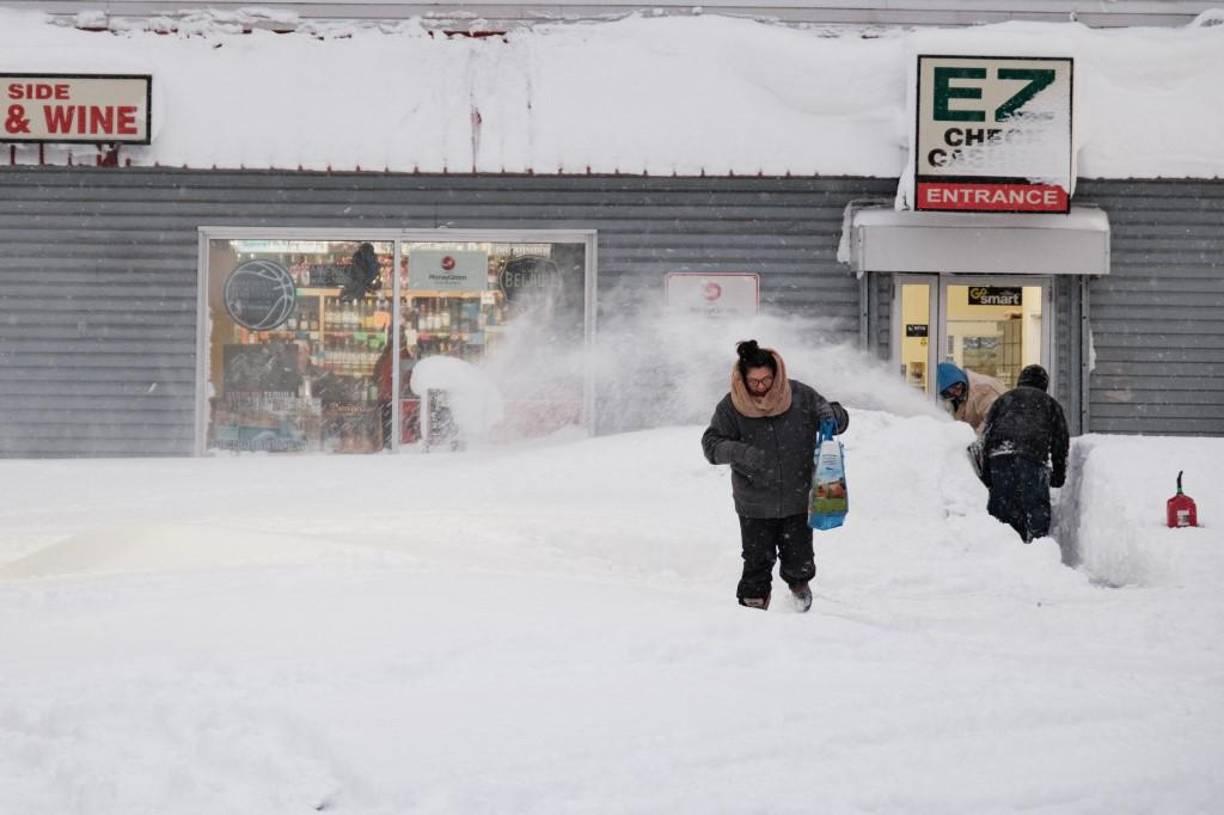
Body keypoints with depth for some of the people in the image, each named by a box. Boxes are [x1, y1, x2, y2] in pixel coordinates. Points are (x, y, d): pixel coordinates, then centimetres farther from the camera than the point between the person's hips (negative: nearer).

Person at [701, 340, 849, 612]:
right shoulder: (730, 407, -7)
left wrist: (831, 413, -19)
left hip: (798, 500, 1)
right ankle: (753, 604, 22)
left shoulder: (800, 396, -5)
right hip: (755, 505, -1)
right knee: (757, 562, 3)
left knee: (799, 560, 5)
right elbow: (711, 444, -9)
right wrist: (740, 452, -27)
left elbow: (840, 420, 6)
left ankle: (799, 584, 37)